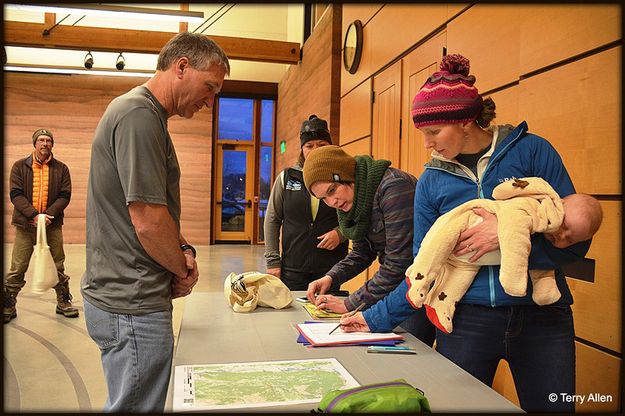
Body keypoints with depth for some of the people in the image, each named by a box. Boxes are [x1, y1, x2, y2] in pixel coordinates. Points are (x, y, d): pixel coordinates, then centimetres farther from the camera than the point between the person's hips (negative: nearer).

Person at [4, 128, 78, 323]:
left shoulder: (61, 169, 5)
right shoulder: (20, 166, 3)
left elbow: (65, 196, -1)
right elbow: (16, 195, -5)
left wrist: (47, 214, -16)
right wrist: (34, 215, -18)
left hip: (52, 225, 1)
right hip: (25, 225, 0)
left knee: (58, 267, 9)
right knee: (17, 269, 4)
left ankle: (63, 302, 23)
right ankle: (8, 307, 18)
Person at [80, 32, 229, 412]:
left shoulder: (145, 114, 14)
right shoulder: (139, 114, -18)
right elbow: (148, 222, -23)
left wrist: (182, 250, 2)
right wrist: (184, 270, -6)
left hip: (127, 296, 10)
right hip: (133, 305, -10)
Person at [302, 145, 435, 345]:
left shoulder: (393, 186, -25)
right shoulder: (351, 202, 1)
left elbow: (399, 263, -26)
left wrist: (350, 304, -20)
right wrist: (330, 278, -5)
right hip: (395, 283, 8)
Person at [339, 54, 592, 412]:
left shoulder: (531, 150, -6)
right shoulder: (431, 181, 0)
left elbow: (575, 241, -7)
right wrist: (377, 318, 0)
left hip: (542, 319, -1)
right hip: (467, 320, 1)